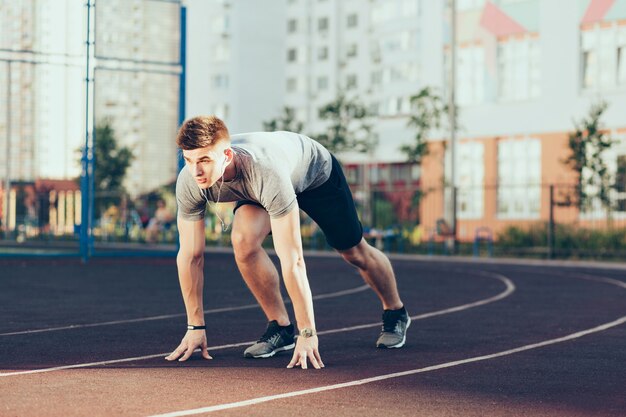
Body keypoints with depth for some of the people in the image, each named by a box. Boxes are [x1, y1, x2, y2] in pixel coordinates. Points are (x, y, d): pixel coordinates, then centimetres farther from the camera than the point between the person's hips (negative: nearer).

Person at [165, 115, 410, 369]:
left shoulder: (266, 173, -49)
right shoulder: (189, 182, -34)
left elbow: (291, 259, -47)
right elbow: (190, 255, -23)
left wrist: (308, 334, -44)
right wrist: (195, 327, -19)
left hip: (315, 171, -3)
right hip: (258, 190, 3)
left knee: (354, 252, 12)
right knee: (243, 240, -25)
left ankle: (396, 313, 42)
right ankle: (281, 328, -5)